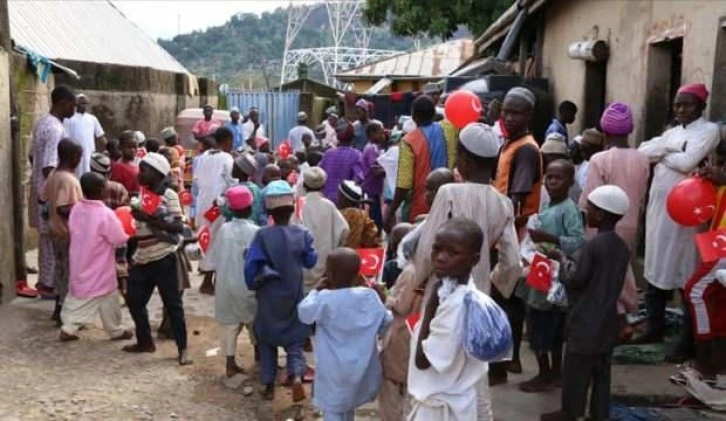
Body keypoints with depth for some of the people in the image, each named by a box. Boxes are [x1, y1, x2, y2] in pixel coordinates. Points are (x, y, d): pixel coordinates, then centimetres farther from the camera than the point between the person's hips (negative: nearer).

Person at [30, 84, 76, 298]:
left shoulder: (42, 122, 9)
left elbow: (33, 156, 17)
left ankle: (45, 279, 26)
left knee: (46, 236, 17)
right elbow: (49, 167, -26)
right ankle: (48, 284, 9)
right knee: (53, 237, 0)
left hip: (40, 187, 10)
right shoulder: (55, 129, -22)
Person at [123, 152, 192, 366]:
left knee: (172, 303, -1)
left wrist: (148, 219, -25)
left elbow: (178, 227, -20)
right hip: (142, 259, 8)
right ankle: (145, 341, 31)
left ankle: (182, 348, 8)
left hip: (163, 259, -7)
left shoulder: (169, 195, -10)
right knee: (134, 300, 14)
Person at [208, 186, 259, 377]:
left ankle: (230, 364, 13)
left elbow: (215, 260, 2)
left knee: (230, 325, 10)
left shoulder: (224, 229, -5)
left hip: (226, 285, 3)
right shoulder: (256, 232, -15)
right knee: (254, 324, 16)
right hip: (248, 286, -3)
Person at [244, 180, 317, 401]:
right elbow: (311, 262, 3)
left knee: (266, 340, 16)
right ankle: (296, 376, -12)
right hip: (293, 296, 1)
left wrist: (253, 285, 4)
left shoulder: (262, 235, -17)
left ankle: (269, 385, 20)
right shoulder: (302, 234, -10)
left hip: (269, 297, -1)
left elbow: (251, 266, -14)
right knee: (295, 339, 12)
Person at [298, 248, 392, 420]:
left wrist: (316, 290, 4)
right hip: (360, 367, 5)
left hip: (334, 370, -5)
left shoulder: (325, 299, -20)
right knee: (349, 405, 28)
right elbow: (385, 324, 1)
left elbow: (303, 313, -5)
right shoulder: (370, 296, -8)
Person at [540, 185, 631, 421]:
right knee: (601, 371, 13)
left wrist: (562, 260, -2)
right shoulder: (622, 247, 5)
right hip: (607, 320, 7)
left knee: (576, 368, 5)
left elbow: (577, 279, -16)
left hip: (586, 320, -7)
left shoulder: (594, 245, -19)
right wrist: (573, 263, 14)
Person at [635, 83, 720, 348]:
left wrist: (661, 154, -2)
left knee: (686, 273, -2)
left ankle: (689, 339, 6)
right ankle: (655, 328, 26)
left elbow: (687, 162, -17)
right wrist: (666, 148, -9)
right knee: (656, 268, 13)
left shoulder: (709, 130, -4)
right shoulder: (672, 132, 17)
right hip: (658, 205, 7)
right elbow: (642, 151, 6)